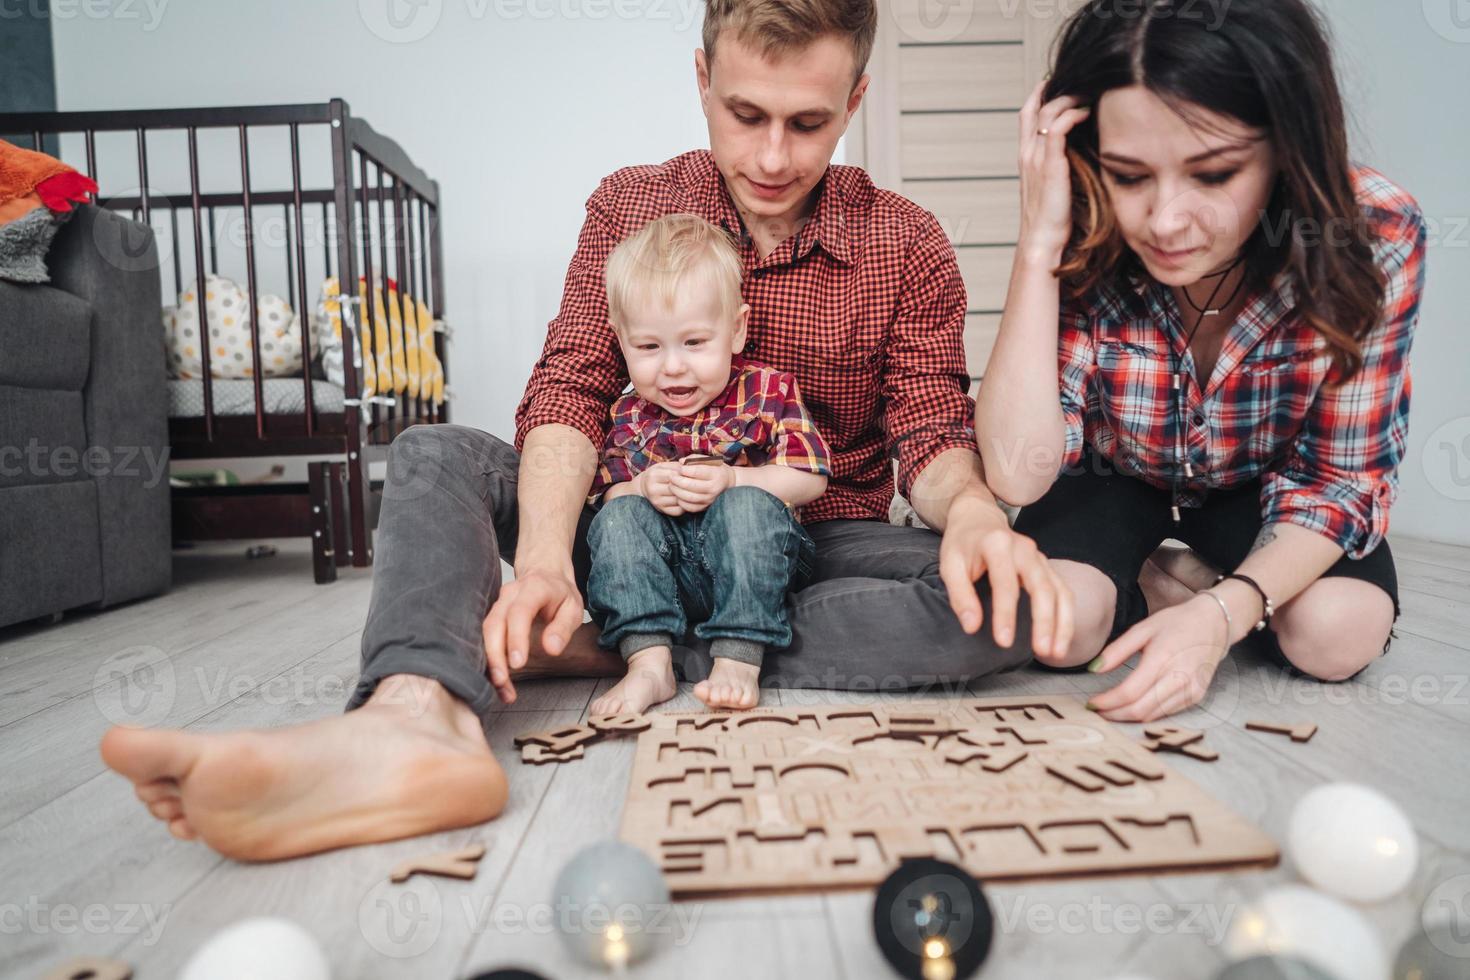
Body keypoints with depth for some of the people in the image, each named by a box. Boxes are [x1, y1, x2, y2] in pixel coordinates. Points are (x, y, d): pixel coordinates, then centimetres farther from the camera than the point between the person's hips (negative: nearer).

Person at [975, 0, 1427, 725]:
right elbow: (1018, 474, -37)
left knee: (1337, 633, -25)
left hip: (1262, 486, 1)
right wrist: (1039, 241, -42)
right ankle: (1154, 585, 6)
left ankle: (1201, 588, 7)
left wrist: (1221, 614, -37)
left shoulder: (1375, 236, -27)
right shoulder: (1086, 252, -29)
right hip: (1113, 478, -1)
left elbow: (1341, 472, -20)